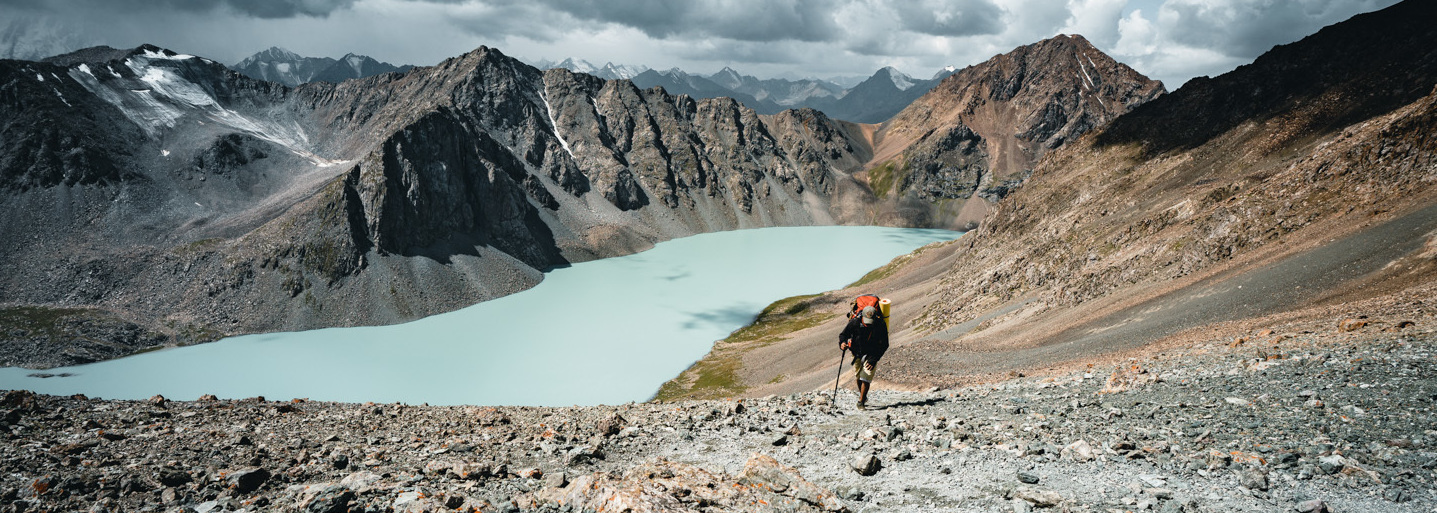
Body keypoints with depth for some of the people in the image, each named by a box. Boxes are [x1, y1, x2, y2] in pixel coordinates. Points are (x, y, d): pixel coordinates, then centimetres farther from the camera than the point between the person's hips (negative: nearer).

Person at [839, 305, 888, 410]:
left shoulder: (881, 326, -23)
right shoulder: (855, 322, -23)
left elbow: (884, 345, -14)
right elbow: (843, 334, -9)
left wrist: (874, 359, -21)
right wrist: (842, 343, -33)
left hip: (871, 355, -2)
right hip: (857, 353, 2)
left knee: (866, 377, -13)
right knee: (858, 376, 14)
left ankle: (861, 402, -6)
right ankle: (862, 395, 39)